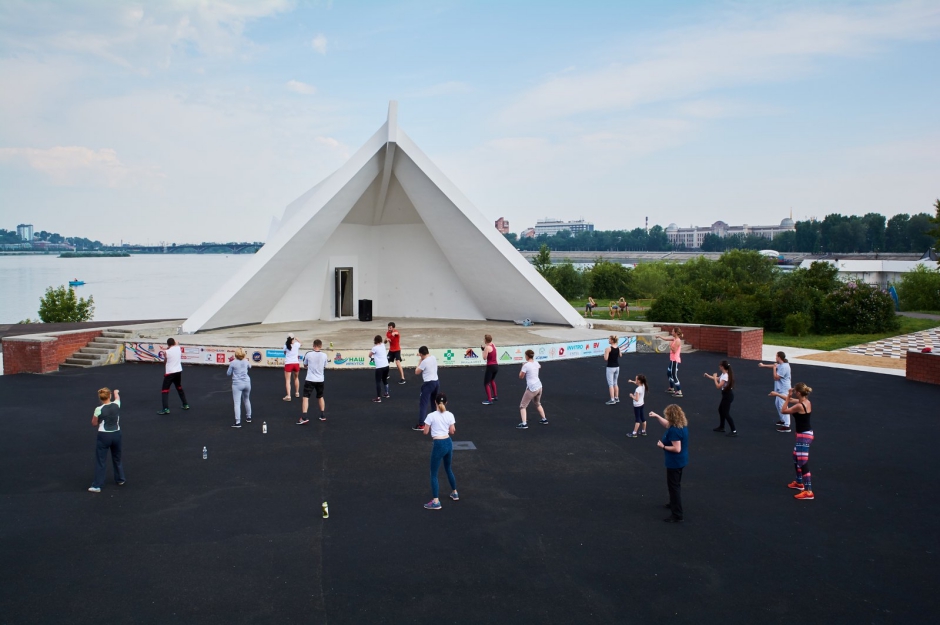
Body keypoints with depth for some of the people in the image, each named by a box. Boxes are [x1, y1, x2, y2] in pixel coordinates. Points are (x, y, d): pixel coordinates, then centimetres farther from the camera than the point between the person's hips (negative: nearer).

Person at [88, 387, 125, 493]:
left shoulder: (99, 409, -16)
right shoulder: (116, 405, -6)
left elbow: (94, 423, -1)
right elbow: (117, 397, 21)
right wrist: (116, 392, 42)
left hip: (104, 436, -4)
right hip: (116, 434, 4)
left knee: (100, 461, 3)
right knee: (117, 458, 23)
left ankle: (97, 485, 4)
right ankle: (120, 479, 35)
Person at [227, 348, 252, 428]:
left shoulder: (233, 363, -10)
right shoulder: (246, 362, 3)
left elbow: (228, 373, 1)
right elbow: (249, 366, 26)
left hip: (237, 384, -5)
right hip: (247, 383, 5)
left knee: (237, 403, -6)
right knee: (247, 400, 24)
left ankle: (238, 422, -13)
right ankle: (248, 417, 37)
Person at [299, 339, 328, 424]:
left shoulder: (308, 354, -8)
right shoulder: (324, 355, -4)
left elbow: (305, 365, 8)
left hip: (310, 379, -3)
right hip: (320, 380, 3)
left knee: (306, 398, -3)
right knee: (320, 397, 21)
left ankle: (304, 417, -15)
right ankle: (323, 416, 26)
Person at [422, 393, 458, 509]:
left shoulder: (431, 416, -13)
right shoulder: (450, 415, 0)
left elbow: (425, 432, -8)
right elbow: (452, 431, 5)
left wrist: (425, 427, 12)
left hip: (439, 444, -6)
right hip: (448, 443, 6)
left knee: (434, 473, 2)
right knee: (448, 469, 27)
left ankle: (435, 502, -3)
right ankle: (454, 493, 40)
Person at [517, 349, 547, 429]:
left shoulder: (526, 365, -15)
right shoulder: (536, 363, 6)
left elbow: (521, 377, -7)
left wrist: (522, 367, 5)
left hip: (531, 388, -7)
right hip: (539, 386, 7)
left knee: (522, 406, 2)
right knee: (538, 404, 31)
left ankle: (524, 424, -9)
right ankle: (544, 420, 37)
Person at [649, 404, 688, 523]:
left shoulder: (674, 430, -30)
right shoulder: (682, 424, 0)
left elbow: (677, 449, -31)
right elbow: (667, 424, 18)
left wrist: (663, 447, -19)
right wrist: (656, 416, 13)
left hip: (675, 462, -10)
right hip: (680, 460, 10)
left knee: (674, 486, 1)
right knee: (675, 484, 28)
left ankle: (678, 515, 7)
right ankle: (674, 504, 48)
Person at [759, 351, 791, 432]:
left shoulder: (784, 367, -24)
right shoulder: (780, 364, 6)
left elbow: (776, 377, -23)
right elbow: (774, 365, 27)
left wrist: (774, 368, -12)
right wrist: (763, 365, 38)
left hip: (783, 390, -11)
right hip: (780, 389, 11)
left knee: (783, 407, -12)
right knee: (777, 404, 25)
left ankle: (786, 426, -12)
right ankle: (783, 420, 39)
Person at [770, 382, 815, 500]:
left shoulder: (800, 406, -25)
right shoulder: (806, 402, 4)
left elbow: (784, 411, -11)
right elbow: (791, 400, 22)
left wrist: (788, 396, -10)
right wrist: (777, 394, 31)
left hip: (804, 436, -10)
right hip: (806, 433, 10)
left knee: (803, 463, -9)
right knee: (796, 458, 26)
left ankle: (809, 492, -10)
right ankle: (799, 483, 40)